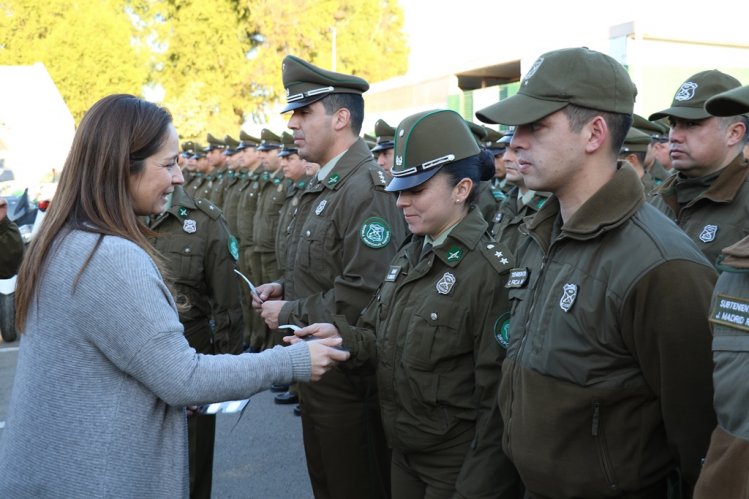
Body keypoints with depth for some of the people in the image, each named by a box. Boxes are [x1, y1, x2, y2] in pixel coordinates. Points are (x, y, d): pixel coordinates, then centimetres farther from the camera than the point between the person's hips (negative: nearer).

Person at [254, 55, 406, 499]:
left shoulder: (367, 189, -21)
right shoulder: (324, 185, 11)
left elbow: (364, 292, -29)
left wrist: (290, 313, -18)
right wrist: (284, 288, 4)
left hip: (348, 377, -10)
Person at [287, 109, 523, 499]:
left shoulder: (490, 271, -20)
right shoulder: (409, 255, 6)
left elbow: (499, 396, -21)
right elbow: (381, 340, 10)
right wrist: (341, 337, -11)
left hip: (457, 466, -7)